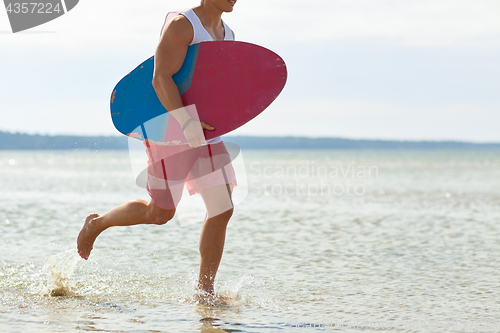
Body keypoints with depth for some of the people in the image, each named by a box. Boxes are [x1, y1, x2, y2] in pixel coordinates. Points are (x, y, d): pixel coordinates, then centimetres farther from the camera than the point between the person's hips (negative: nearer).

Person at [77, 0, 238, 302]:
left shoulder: (228, 35, 12)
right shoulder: (181, 25, -14)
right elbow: (161, 78, -23)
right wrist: (186, 122, -33)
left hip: (205, 134, 8)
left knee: (223, 210, -2)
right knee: (161, 214, 3)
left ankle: (205, 291, 8)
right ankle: (97, 224, 30)